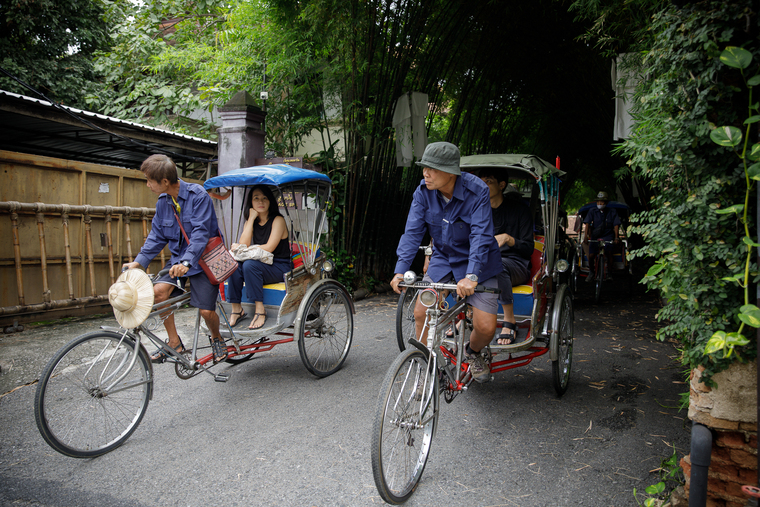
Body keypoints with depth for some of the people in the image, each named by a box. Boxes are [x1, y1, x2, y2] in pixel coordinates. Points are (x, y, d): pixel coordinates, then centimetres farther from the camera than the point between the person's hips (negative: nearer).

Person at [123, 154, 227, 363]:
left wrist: (186, 262, -37)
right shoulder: (163, 202, 3)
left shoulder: (198, 195, -17)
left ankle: (216, 338, 22)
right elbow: (156, 237, 7)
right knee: (158, 291, -19)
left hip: (204, 259, -6)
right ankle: (174, 342, -2)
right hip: (179, 258, 6)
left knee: (206, 310, -13)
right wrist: (138, 262, -6)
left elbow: (200, 233, -25)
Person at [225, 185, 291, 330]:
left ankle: (260, 310, -26)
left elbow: (268, 248, -16)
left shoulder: (278, 220, -7)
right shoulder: (250, 223, 11)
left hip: (279, 267, -5)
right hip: (260, 265, 6)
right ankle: (236, 309, -17)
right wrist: (251, 219, -7)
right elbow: (243, 245, -6)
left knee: (249, 264, -31)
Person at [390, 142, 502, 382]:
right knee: (421, 313, -7)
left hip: (477, 263, -3)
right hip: (443, 258, 4)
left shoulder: (476, 191, -24)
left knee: (485, 327, -12)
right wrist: (400, 270, -24)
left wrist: (471, 276, -42)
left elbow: (481, 235, -30)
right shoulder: (423, 192, -12)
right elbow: (413, 231, -13)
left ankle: (473, 352, 25)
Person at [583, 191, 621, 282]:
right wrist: (586, 235, -22)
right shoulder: (592, 211, 0)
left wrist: (616, 238, -18)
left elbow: (616, 226, -5)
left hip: (608, 236, -1)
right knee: (591, 255, -12)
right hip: (595, 236, 1)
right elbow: (587, 224, -8)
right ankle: (591, 272, 14)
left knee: (608, 252, -24)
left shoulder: (612, 212, 2)